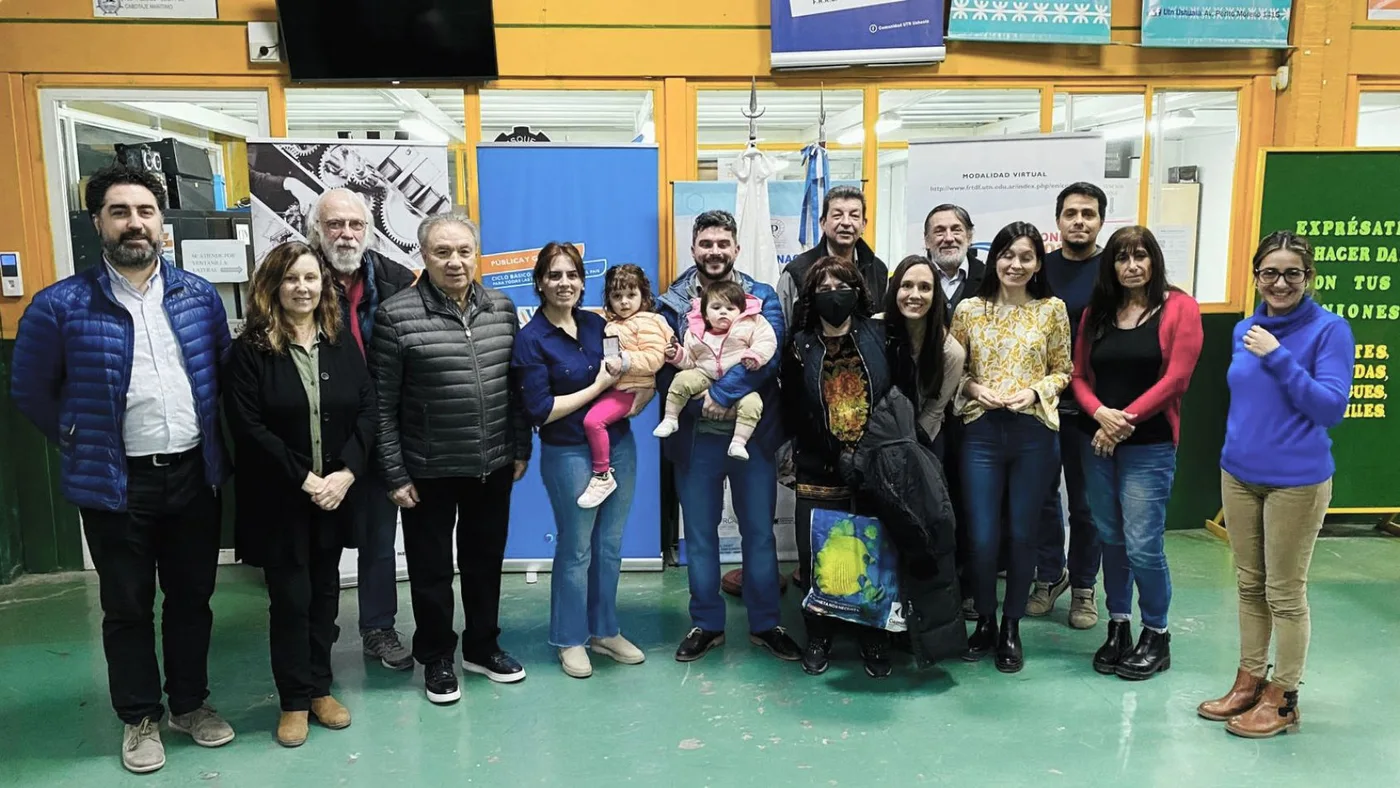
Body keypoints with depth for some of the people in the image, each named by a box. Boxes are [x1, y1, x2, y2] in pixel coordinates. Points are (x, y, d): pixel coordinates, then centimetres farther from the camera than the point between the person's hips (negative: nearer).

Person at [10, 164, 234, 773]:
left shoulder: (200, 296, 2)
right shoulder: (61, 305, -7)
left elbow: (225, 373, 14)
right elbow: (30, 390, 4)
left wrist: (212, 441, 10)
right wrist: (83, 445, 5)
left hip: (194, 473, 3)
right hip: (116, 483, -2)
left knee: (192, 598, 14)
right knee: (127, 607, 11)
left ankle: (191, 703, 32)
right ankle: (140, 718, 28)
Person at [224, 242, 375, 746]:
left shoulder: (342, 343, 5)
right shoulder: (250, 350, -6)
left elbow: (368, 409, 0)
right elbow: (248, 427, -12)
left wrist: (345, 472, -12)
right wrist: (303, 479, -16)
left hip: (335, 493, 3)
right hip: (279, 499, -3)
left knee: (324, 591, 12)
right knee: (290, 597, 3)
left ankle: (319, 689, 26)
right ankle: (294, 701, 18)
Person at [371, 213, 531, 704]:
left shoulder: (501, 309, 2)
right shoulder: (397, 315, -12)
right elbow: (382, 404, -11)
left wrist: (520, 449, 8)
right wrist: (395, 474, -11)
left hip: (493, 466, 4)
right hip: (429, 471, -4)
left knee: (485, 561, 18)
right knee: (431, 569, 11)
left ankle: (483, 647, 36)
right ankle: (436, 659, 30)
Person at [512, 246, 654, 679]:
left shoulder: (596, 323, 5)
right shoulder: (530, 340, -10)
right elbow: (541, 412, -15)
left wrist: (642, 393, -6)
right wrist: (599, 387, -15)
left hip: (619, 445, 5)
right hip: (570, 455, -5)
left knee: (609, 545, 13)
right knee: (576, 549, 6)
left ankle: (605, 630, 29)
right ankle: (570, 639, 23)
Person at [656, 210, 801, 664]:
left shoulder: (762, 299, 0)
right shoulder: (671, 304, 2)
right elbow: (663, 369, -7)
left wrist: (719, 394, -23)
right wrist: (700, 402, -20)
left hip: (753, 434, 0)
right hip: (695, 437, 1)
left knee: (759, 532, 11)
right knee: (699, 535, 12)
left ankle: (765, 624, 27)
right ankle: (706, 625, 28)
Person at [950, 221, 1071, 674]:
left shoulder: (1052, 310, 3)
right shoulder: (969, 310, 4)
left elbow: (1062, 371, 7)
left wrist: (1034, 391, -11)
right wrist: (974, 388, -11)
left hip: (1034, 432, 0)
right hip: (981, 432, 0)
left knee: (1022, 533, 7)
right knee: (982, 537, 1)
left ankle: (1011, 627, 25)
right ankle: (984, 622, 24)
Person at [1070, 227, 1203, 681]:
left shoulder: (1179, 307, -2)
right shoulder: (1096, 312, 11)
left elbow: (1175, 378, -9)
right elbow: (1079, 376, 7)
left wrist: (1125, 421, -12)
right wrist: (1100, 414, -12)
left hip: (1149, 444, -4)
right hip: (1095, 440, 4)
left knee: (1143, 545, -5)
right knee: (1110, 539, 11)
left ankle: (1156, 635, 15)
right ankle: (1117, 627, 24)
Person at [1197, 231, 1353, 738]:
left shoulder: (1329, 330, -11)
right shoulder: (1245, 330, 6)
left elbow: (1332, 408, -19)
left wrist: (1278, 357, -23)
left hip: (1296, 481, -5)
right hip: (1239, 474, 6)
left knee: (1285, 592, 4)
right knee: (1250, 584, 15)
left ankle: (1282, 699, 19)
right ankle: (1249, 682, 28)